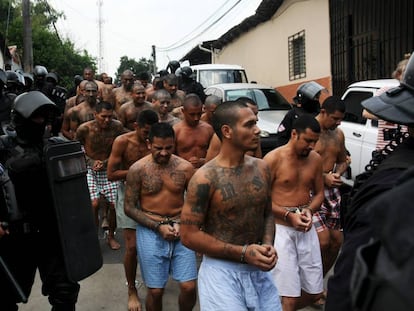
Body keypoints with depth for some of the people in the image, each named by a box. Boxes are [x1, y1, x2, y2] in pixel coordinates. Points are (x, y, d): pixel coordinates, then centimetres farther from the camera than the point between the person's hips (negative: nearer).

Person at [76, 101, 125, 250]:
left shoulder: (117, 126, -10)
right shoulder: (84, 129, -14)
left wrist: (105, 162, -11)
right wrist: (91, 162, -6)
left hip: (109, 169, 2)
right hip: (89, 169, -2)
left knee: (114, 204, -3)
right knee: (94, 203, -17)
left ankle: (111, 236, 21)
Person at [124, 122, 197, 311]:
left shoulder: (185, 168, -2)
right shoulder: (137, 169, -6)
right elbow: (129, 207, -3)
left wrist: (181, 223, -10)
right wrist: (158, 226, -12)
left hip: (180, 230, 2)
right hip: (150, 230, -1)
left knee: (189, 287, -2)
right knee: (155, 290, 4)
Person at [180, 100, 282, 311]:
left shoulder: (261, 168, 2)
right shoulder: (205, 178, -16)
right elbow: (189, 235, -15)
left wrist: (268, 245, -6)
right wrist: (242, 252, -18)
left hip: (259, 269, 6)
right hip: (222, 271, -5)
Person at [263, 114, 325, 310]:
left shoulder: (315, 159, 4)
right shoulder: (273, 158, -11)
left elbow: (319, 193, 14)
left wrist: (309, 211, -7)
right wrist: (288, 215, -18)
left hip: (306, 229, 6)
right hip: (281, 229, -5)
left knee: (315, 292, 14)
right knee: (289, 295, -4)